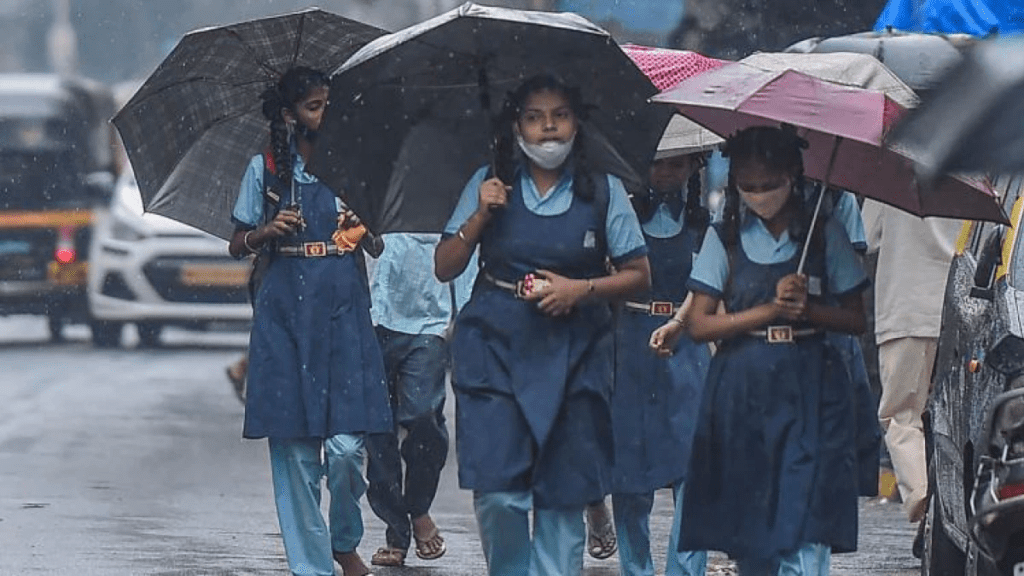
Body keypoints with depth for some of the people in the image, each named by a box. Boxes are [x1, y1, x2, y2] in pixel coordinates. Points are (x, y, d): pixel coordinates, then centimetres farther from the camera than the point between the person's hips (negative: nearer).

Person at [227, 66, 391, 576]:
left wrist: (362, 227, -9)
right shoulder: (266, 169, 8)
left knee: (345, 446, -9)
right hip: (285, 311, 0)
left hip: (343, 309, 0)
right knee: (294, 448, -2)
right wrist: (269, 230, -9)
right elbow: (236, 246, 10)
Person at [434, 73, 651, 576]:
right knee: (497, 491, -11)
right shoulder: (489, 185, 7)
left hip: (573, 351, 0)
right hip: (495, 346, 0)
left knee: (563, 494, -1)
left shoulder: (603, 192, 5)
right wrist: (479, 216, -8)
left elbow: (638, 275, 6)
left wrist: (582, 289, -9)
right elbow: (444, 267, 7)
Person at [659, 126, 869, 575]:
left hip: (808, 390, -2)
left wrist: (807, 309, -12)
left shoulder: (825, 236, 5)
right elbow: (698, 324, -1)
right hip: (741, 394, 2)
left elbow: (856, 319, 6)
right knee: (748, 537, 5)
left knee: (804, 540, -13)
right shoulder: (724, 238, 6)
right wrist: (771, 309, -10)